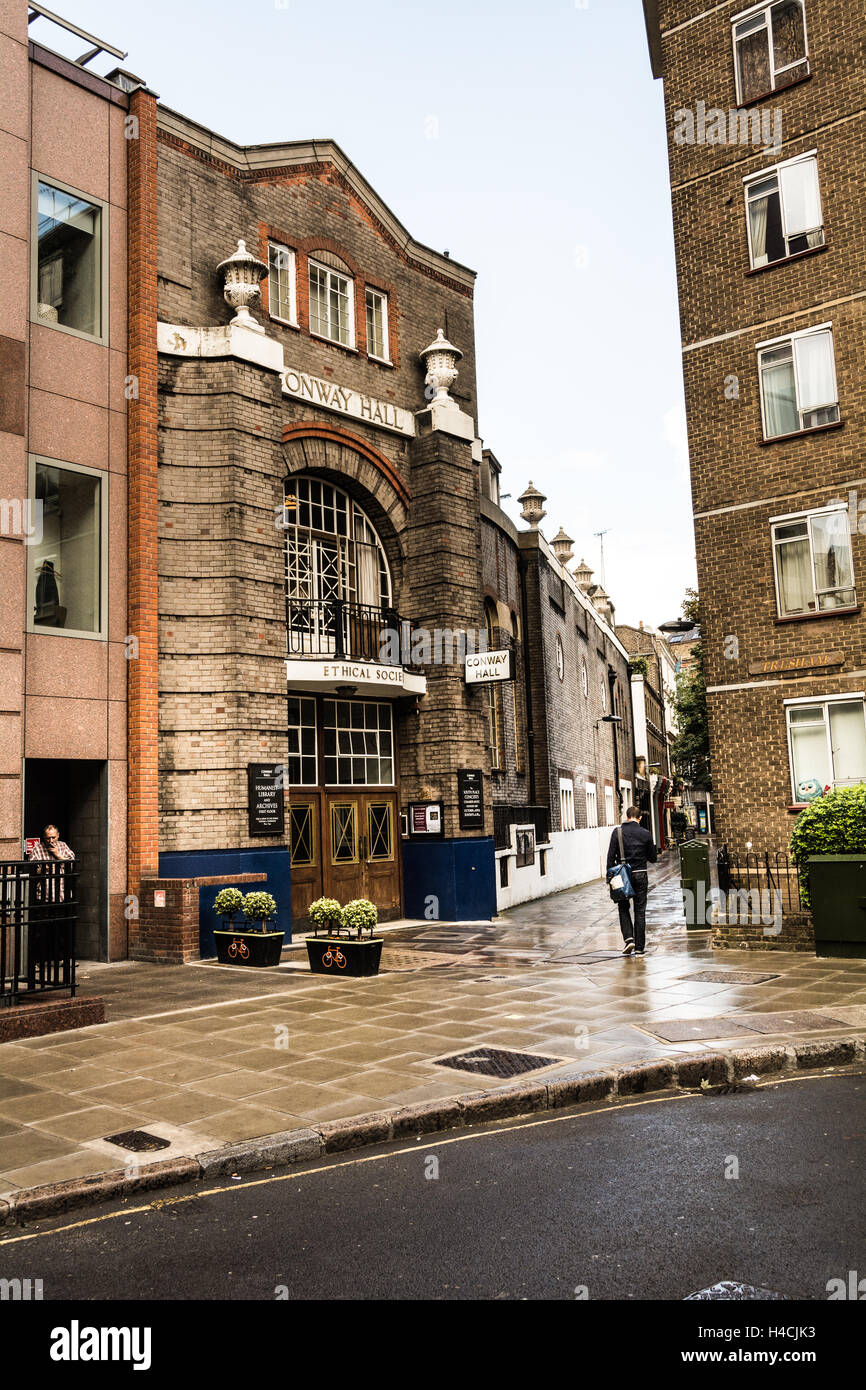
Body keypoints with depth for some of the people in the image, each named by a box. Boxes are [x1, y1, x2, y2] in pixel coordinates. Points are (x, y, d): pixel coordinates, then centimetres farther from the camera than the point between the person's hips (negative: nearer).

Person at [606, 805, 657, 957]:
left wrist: (610, 876, 0)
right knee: (640, 911, 6)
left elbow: (611, 856, -7)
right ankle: (640, 948, 7)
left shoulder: (617, 832, -4)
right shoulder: (646, 834, -2)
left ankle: (629, 939, -3)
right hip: (640, 876, 0)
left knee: (623, 908, 15)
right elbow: (653, 858, 4)